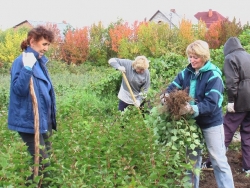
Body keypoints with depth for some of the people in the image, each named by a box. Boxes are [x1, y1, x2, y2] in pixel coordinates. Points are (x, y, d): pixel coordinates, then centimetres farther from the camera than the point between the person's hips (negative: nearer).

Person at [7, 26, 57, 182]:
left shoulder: (40, 61, 12)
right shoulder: (21, 61, -14)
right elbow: (19, 89, -25)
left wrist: (51, 117, 19)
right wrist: (27, 68, -37)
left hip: (43, 119, 9)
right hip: (30, 120, -9)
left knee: (47, 156, 16)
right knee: (42, 162, -7)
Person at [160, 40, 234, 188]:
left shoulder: (213, 75, -19)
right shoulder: (187, 73, -2)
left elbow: (211, 103, -27)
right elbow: (173, 86, -4)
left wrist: (193, 109, -42)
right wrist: (166, 95, -28)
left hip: (211, 123, -5)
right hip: (192, 122, 5)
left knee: (219, 161, 4)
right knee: (192, 157, 19)